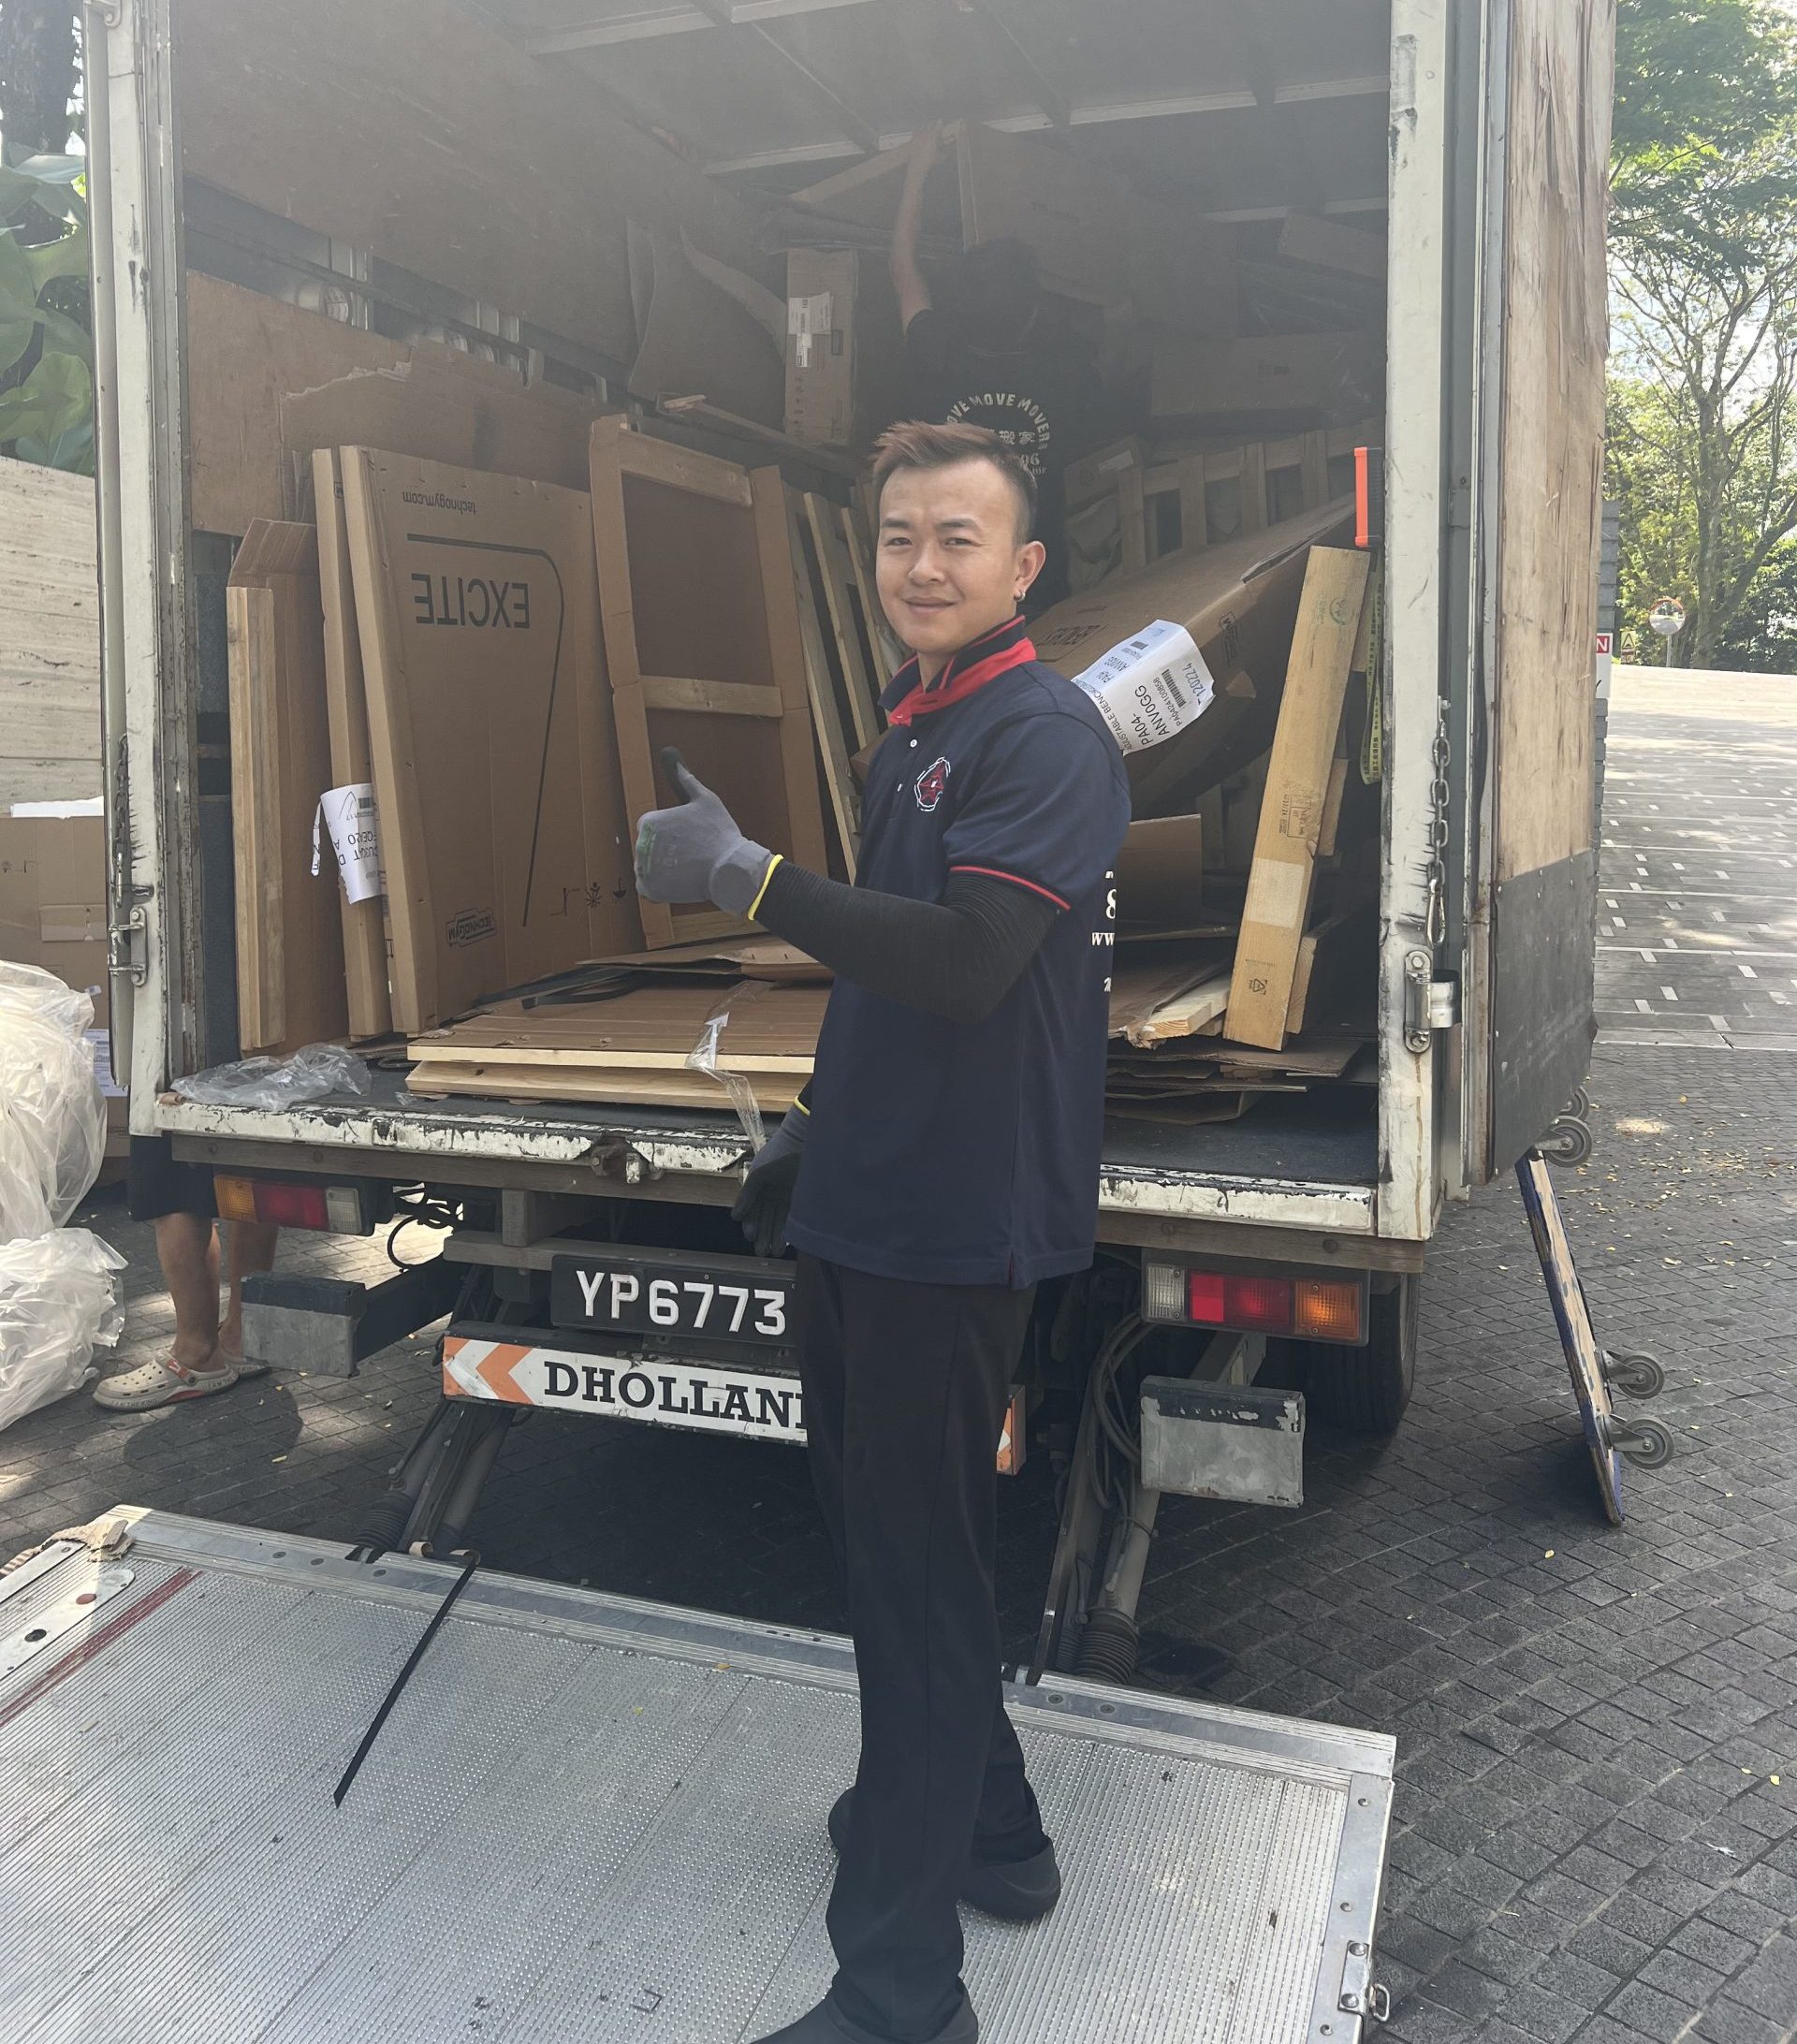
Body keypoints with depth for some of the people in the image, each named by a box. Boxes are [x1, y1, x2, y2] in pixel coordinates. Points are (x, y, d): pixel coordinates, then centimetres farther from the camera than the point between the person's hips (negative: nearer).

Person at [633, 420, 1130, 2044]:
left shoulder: (1045, 733, -14)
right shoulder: (916, 735, 15)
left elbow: (964, 963, -27)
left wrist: (746, 875, -25)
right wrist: (818, 1127, 23)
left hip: (952, 1227, -10)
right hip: (862, 1207, 10)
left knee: (918, 1571, -1)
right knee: (880, 1531, 20)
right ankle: (988, 1834, 40)